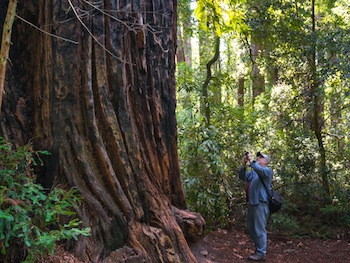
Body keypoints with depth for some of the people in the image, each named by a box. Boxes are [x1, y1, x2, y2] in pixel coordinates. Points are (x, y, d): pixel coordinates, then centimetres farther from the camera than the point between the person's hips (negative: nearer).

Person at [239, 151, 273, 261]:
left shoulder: (267, 170, -2)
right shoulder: (253, 172, 22)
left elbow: (260, 170, -24)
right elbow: (242, 177, 14)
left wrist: (251, 160, -21)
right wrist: (243, 164, 0)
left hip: (260, 204, -9)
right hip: (252, 203, 9)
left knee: (259, 229, -8)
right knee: (251, 228, 15)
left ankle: (261, 253, -2)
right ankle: (259, 247, 28)